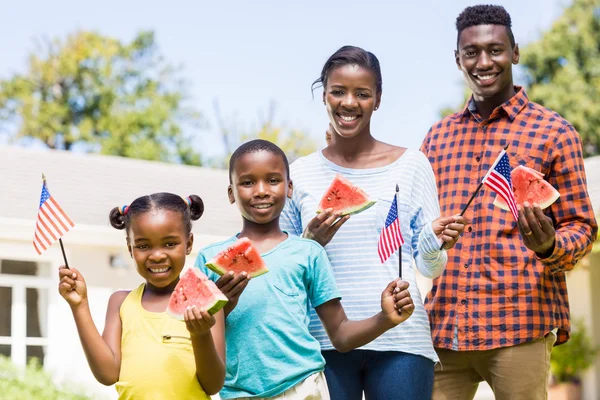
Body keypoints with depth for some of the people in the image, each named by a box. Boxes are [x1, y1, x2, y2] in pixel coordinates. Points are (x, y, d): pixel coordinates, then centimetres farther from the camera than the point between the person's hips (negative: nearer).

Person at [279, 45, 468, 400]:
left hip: (400, 342, -1)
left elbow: (430, 267, 6)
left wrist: (435, 243, -15)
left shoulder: (411, 164, 4)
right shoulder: (300, 173, 7)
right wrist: (308, 243, -9)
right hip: (323, 341, 1)